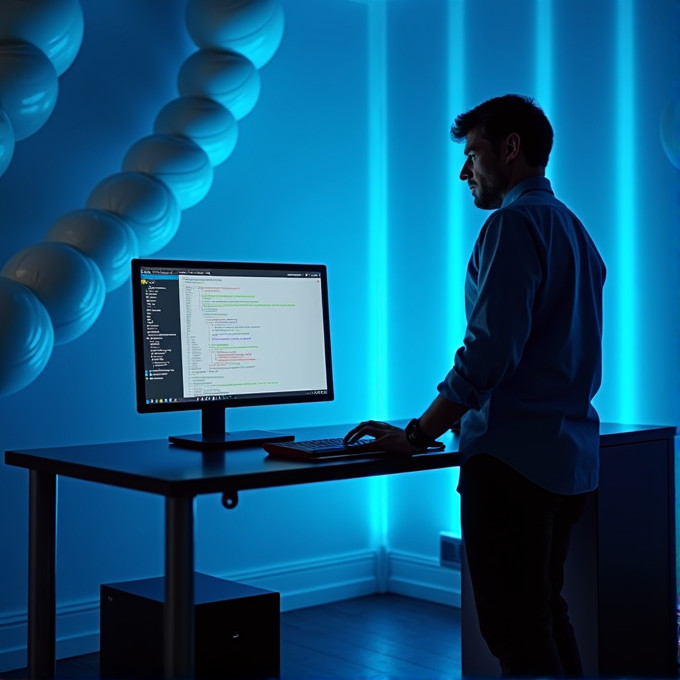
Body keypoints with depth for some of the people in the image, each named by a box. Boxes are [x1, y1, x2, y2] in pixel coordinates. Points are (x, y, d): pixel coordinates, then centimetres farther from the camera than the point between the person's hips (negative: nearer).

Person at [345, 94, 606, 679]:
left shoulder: (516, 222, -12)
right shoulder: (575, 230, 17)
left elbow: (489, 351, -20)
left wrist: (417, 436, -12)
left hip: (514, 459, -10)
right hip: (572, 457, 10)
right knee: (547, 617, 18)